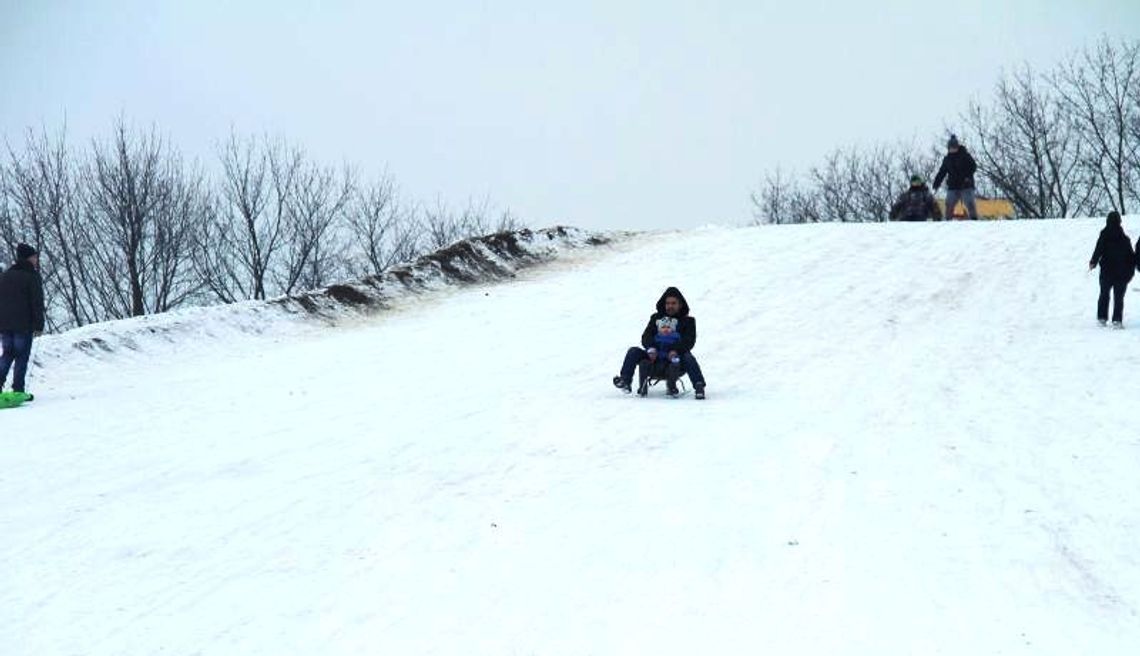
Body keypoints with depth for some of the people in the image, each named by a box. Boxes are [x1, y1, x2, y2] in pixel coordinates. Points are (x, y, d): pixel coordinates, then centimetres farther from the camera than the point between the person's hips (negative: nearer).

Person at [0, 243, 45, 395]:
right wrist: (39, 325, -8)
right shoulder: (32, 277, -7)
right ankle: (18, 390, -4)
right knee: (22, 356, -1)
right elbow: (37, 303, -11)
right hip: (23, 325, -6)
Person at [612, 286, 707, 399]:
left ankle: (699, 386, -43)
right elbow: (646, 336, 6)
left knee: (688, 358, -33)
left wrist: (676, 351, -24)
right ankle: (625, 382, -28)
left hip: (674, 360, -3)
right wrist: (650, 348, -17)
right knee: (633, 351, -15)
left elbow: (689, 341, -4)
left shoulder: (687, 321, 11)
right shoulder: (656, 318, 18)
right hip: (655, 359, 3)